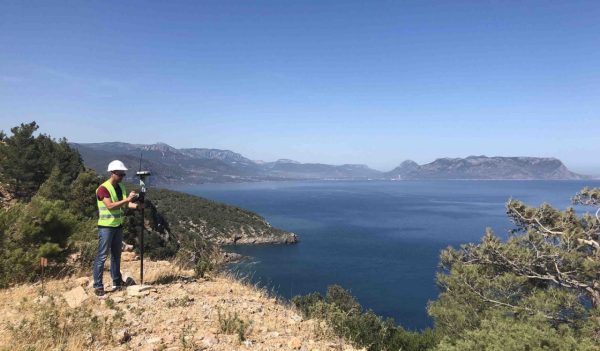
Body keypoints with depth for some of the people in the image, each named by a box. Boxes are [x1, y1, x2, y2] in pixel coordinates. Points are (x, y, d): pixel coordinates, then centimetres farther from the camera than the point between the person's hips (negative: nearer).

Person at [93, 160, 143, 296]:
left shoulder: (121, 187, 9)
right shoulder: (103, 188, -15)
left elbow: (124, 204, 2)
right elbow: (110, 206, -26)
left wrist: (136, 205, -17)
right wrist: (127, 199, -31)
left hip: (118, 225, 8)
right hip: (106, 226, -8)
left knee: (116, 254, 15)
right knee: (102, 256, -4)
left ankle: (117, 282, 25)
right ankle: (98, 286, 2)